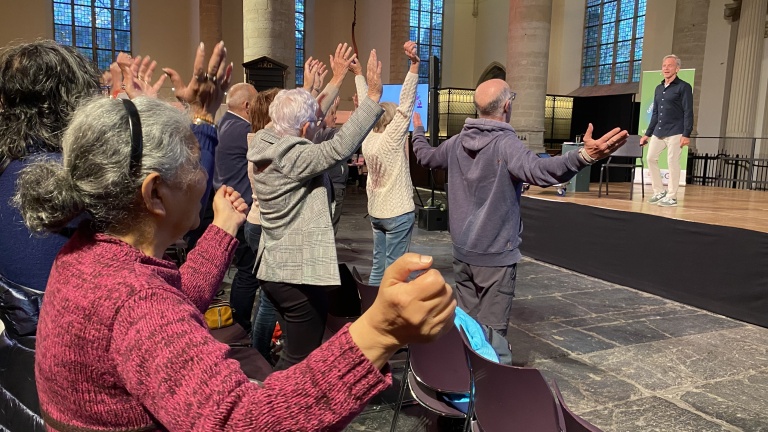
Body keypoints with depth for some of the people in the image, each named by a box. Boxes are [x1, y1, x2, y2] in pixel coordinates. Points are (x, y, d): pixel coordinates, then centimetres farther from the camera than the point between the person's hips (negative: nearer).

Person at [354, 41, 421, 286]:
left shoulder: (367, 139, 1)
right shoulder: (392, 139, -15)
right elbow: (406, 105, -24)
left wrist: (358, 74, 21)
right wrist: (414, 65, -29)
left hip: (376, 212, 7)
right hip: (398, 212, -7)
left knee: (377, 266, 14)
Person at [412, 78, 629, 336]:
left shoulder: (457, 143, 3)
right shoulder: (506, 143, -19)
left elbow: (425, 156, 23)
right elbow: (538, 171, -38)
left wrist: (418, 131, 42)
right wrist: (585, 156, -51)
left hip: (463, 251, 7)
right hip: (496, 255, -7)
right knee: (492, 331, 2)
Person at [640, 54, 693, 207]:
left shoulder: (684, 87, -4)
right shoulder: (658, 88, 15)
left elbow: (688, 112, -10)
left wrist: (686, 135, -17)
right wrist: (647, 134, 15)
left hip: (675, 133, -7)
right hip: (658, 132, 7)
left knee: (673, 163, -4)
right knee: (651, 158, 6)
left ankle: (672, 197, 4)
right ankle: (659, 192, 18)